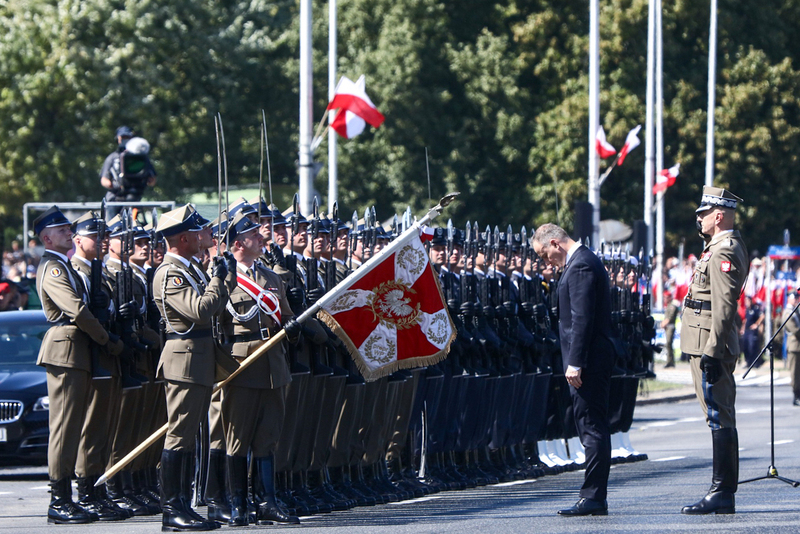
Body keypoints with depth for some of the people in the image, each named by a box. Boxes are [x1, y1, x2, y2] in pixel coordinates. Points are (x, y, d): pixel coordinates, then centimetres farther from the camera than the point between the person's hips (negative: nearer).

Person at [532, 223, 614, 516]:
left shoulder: (581, 265, -14)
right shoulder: (582, 261, 19)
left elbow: (582, 318, -20)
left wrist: (575, 364, -22)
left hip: (589, 360, -11)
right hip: (592, 360, 11)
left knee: (592, 428, -9)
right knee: (593, 428, 10)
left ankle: (593, 497, -9)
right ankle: (596, 497, 12)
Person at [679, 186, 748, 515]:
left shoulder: (724, 252, -15)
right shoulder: (721, 248, 18)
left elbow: (724, 306, -22)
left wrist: (712, 352, -24)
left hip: (711, 348, -11)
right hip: (711, 348, 11)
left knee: (719, 419, -9)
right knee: (720, 419, 11)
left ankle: (723, 495, -9)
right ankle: (722, 493, 15)